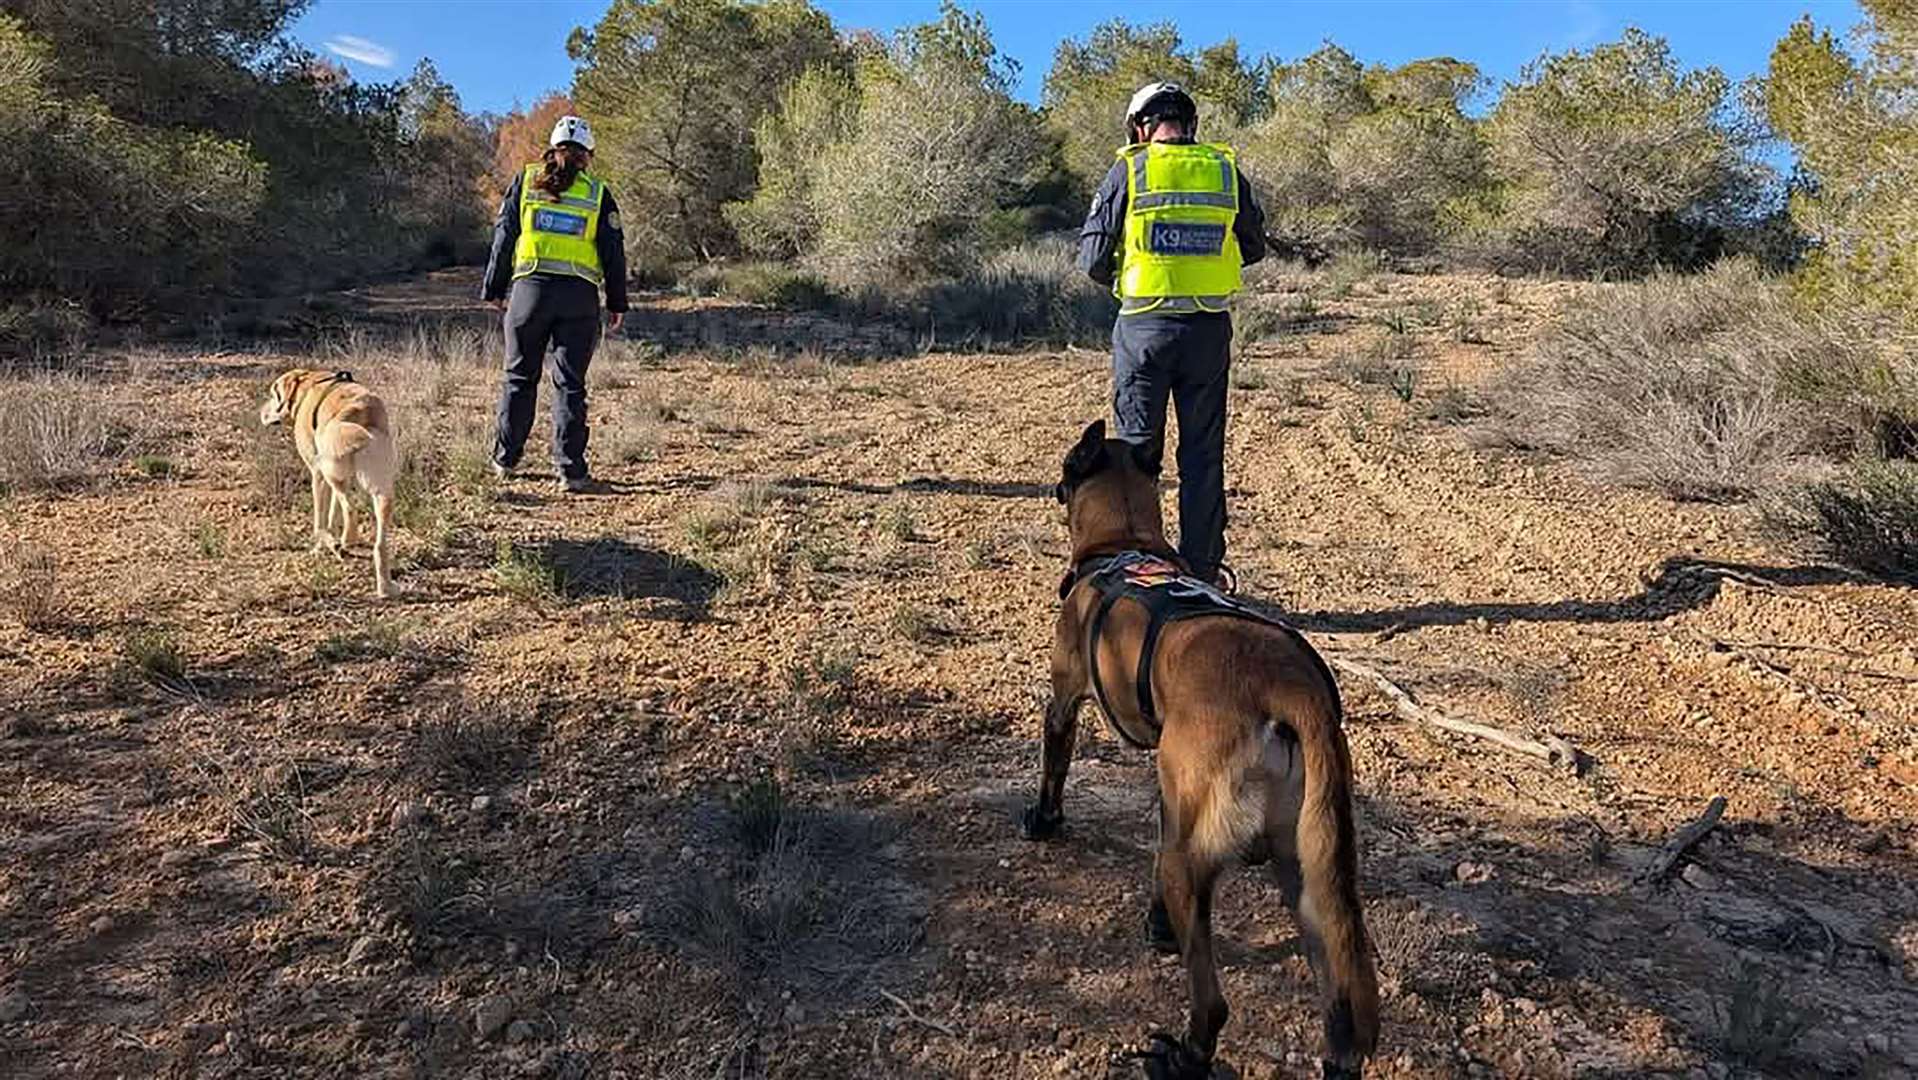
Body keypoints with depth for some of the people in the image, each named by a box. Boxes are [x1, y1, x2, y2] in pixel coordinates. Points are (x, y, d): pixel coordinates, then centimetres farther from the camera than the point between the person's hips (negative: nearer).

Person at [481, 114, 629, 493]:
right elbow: (613, 252, 4)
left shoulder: (525, 181, 7)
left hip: (530, 288, 1)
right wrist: (616, 304, 10)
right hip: (579, 296, -1)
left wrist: (494, 290, 12)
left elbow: (503, 238, 7)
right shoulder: (598, 194, 5)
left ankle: (504, 459, 21)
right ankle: (571, 469, 1)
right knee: (570, 383, 2)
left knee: (519, 377, 13)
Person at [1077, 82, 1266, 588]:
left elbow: (1092, 258, -4)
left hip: (1144, 326, -2)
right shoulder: (1225, 169, 4)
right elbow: (1254, 247, 14)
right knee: (1203, 452, 10)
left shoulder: (1129, 170, -3)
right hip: (1209, 327, 2)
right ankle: (1202, 570, 16)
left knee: (1136, 447, 7)